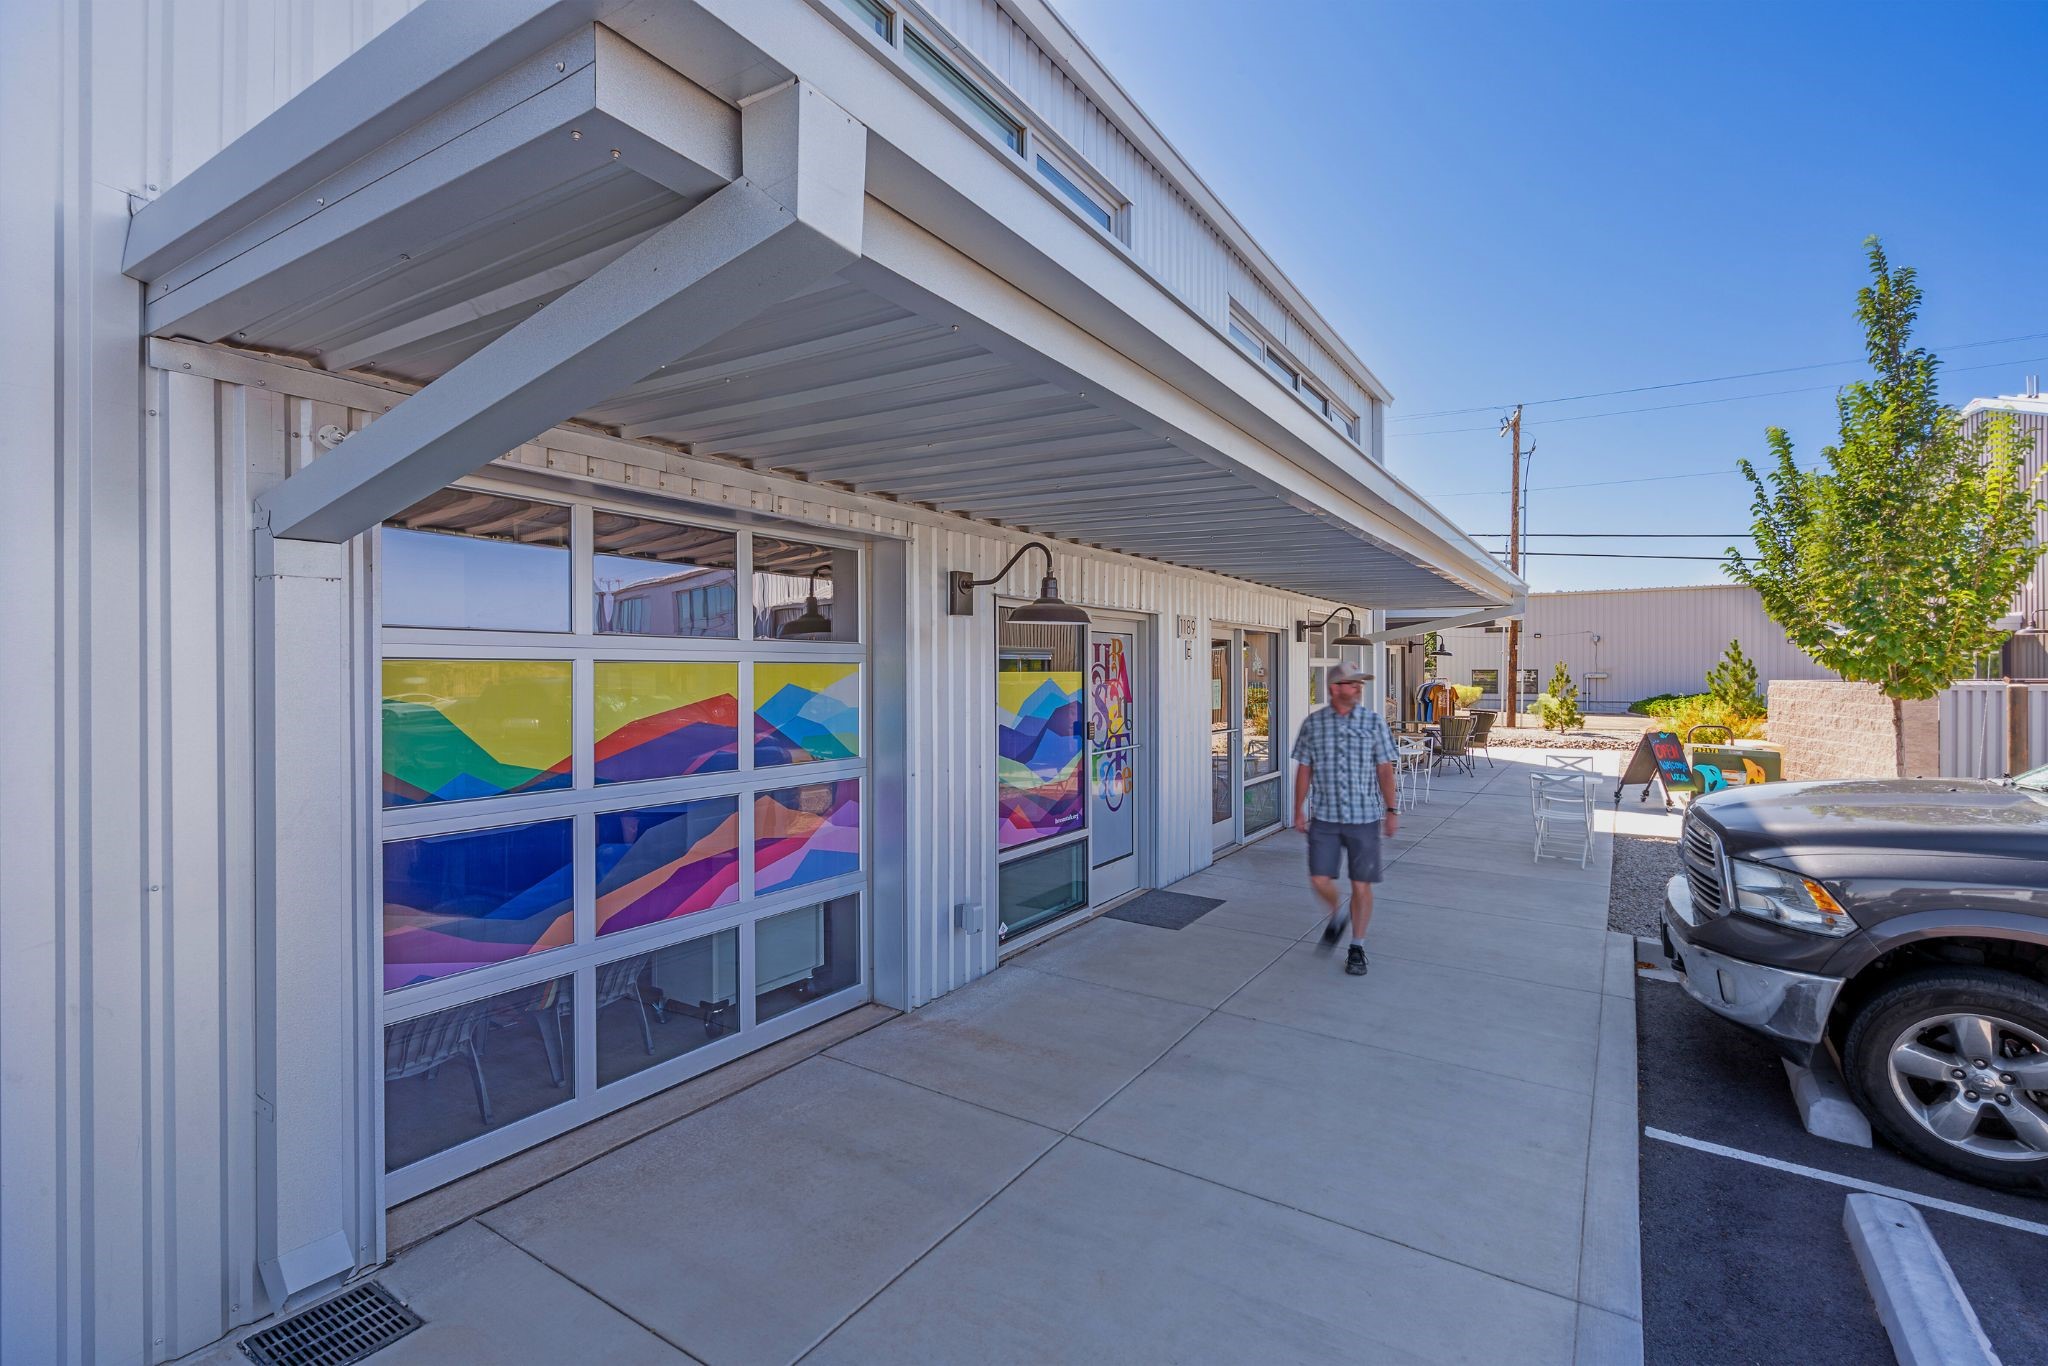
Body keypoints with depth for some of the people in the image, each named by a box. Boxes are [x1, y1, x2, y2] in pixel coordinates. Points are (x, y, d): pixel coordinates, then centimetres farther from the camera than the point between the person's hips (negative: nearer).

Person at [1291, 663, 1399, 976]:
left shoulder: (1374, 721, -1)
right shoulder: (1313, 724, 1)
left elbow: (1385, 769, 2)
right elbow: (1304, 769, 5)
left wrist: (1391, 810, -1)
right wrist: (1299, 810, 4)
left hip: (1364, 818, -1)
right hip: (1324, 818, 1)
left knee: (1361, 885, 3)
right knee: (1319, 879, -1)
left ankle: (1357, 947, 21)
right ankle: (1337, 914, 32)